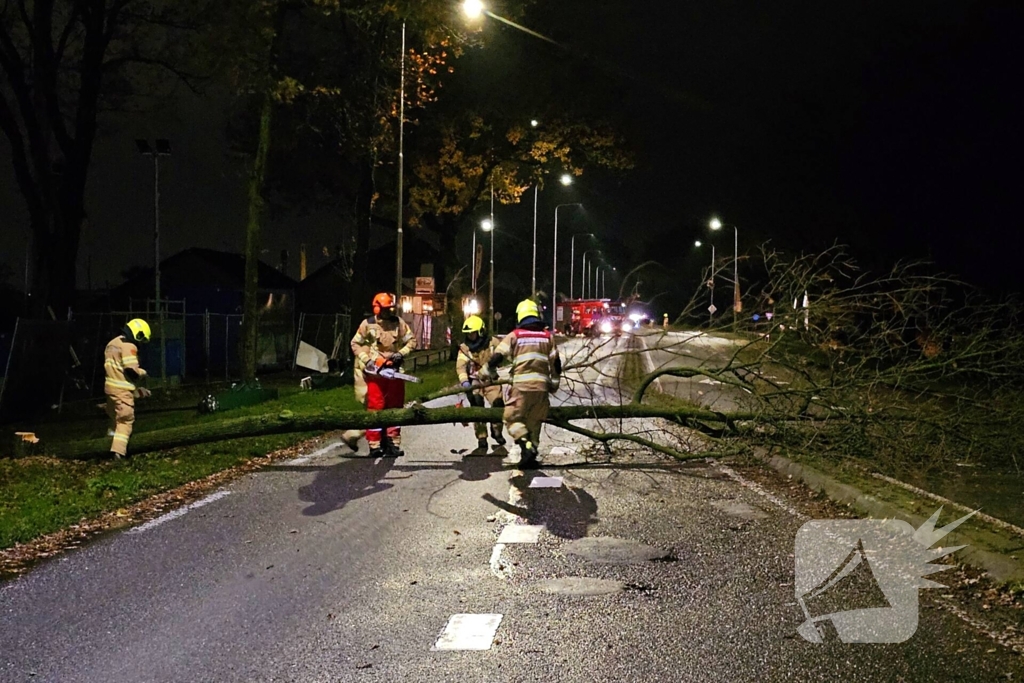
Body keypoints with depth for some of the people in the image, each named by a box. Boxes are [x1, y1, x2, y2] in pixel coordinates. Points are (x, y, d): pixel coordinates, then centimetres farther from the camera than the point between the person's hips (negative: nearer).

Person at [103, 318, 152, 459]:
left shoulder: (112, 343, 16)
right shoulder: (129, 346, -14)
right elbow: (132, 370, -21)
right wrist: (143, 373, 1)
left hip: (110, 387, 9)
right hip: (122, 389, -9)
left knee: (115, 418, 21)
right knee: (126, 420, -6)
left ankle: (115, 446, 26)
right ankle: (118, 451, -14)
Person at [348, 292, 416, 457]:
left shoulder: (399, 323, 1)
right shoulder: (368, 324, -4)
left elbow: (411, 341, 6)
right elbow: (356, 344, 2)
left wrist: (401, 353, -9)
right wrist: (366, 360, -10)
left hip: (394, 371, 3)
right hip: (375, 372, -3)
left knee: (395, 408, 7)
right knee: (375, 408, -4)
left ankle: (393, 443, 14)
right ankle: (374, 446, -2)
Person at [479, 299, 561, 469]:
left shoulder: (515, 335, 4)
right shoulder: (548, 336, 13)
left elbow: (497, 357, 0)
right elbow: (556, 364, 13)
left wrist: (486, 373, 16)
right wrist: (554, 385, 26)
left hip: (521, 385, -3)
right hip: (541, 385, 4)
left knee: (512, 418, 3)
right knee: (534, 422, 13)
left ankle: (526, 447, -19)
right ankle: (531, 456, 9)